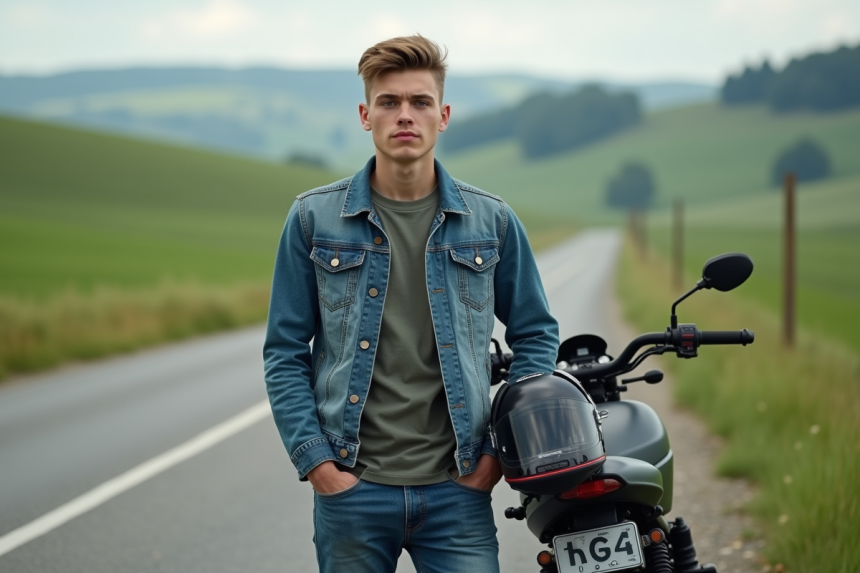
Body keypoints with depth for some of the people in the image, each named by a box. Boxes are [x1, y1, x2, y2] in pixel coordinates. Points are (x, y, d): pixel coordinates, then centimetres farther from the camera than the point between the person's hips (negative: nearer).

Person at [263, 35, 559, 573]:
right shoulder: (314, 219, 2)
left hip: (457, 489, 1)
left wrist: (505, 447, 4)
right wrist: (316, 461, -5)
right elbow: (285, 352, 4)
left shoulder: (492, 221, 5)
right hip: (351, 489, 0)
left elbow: (535, 335, 13)